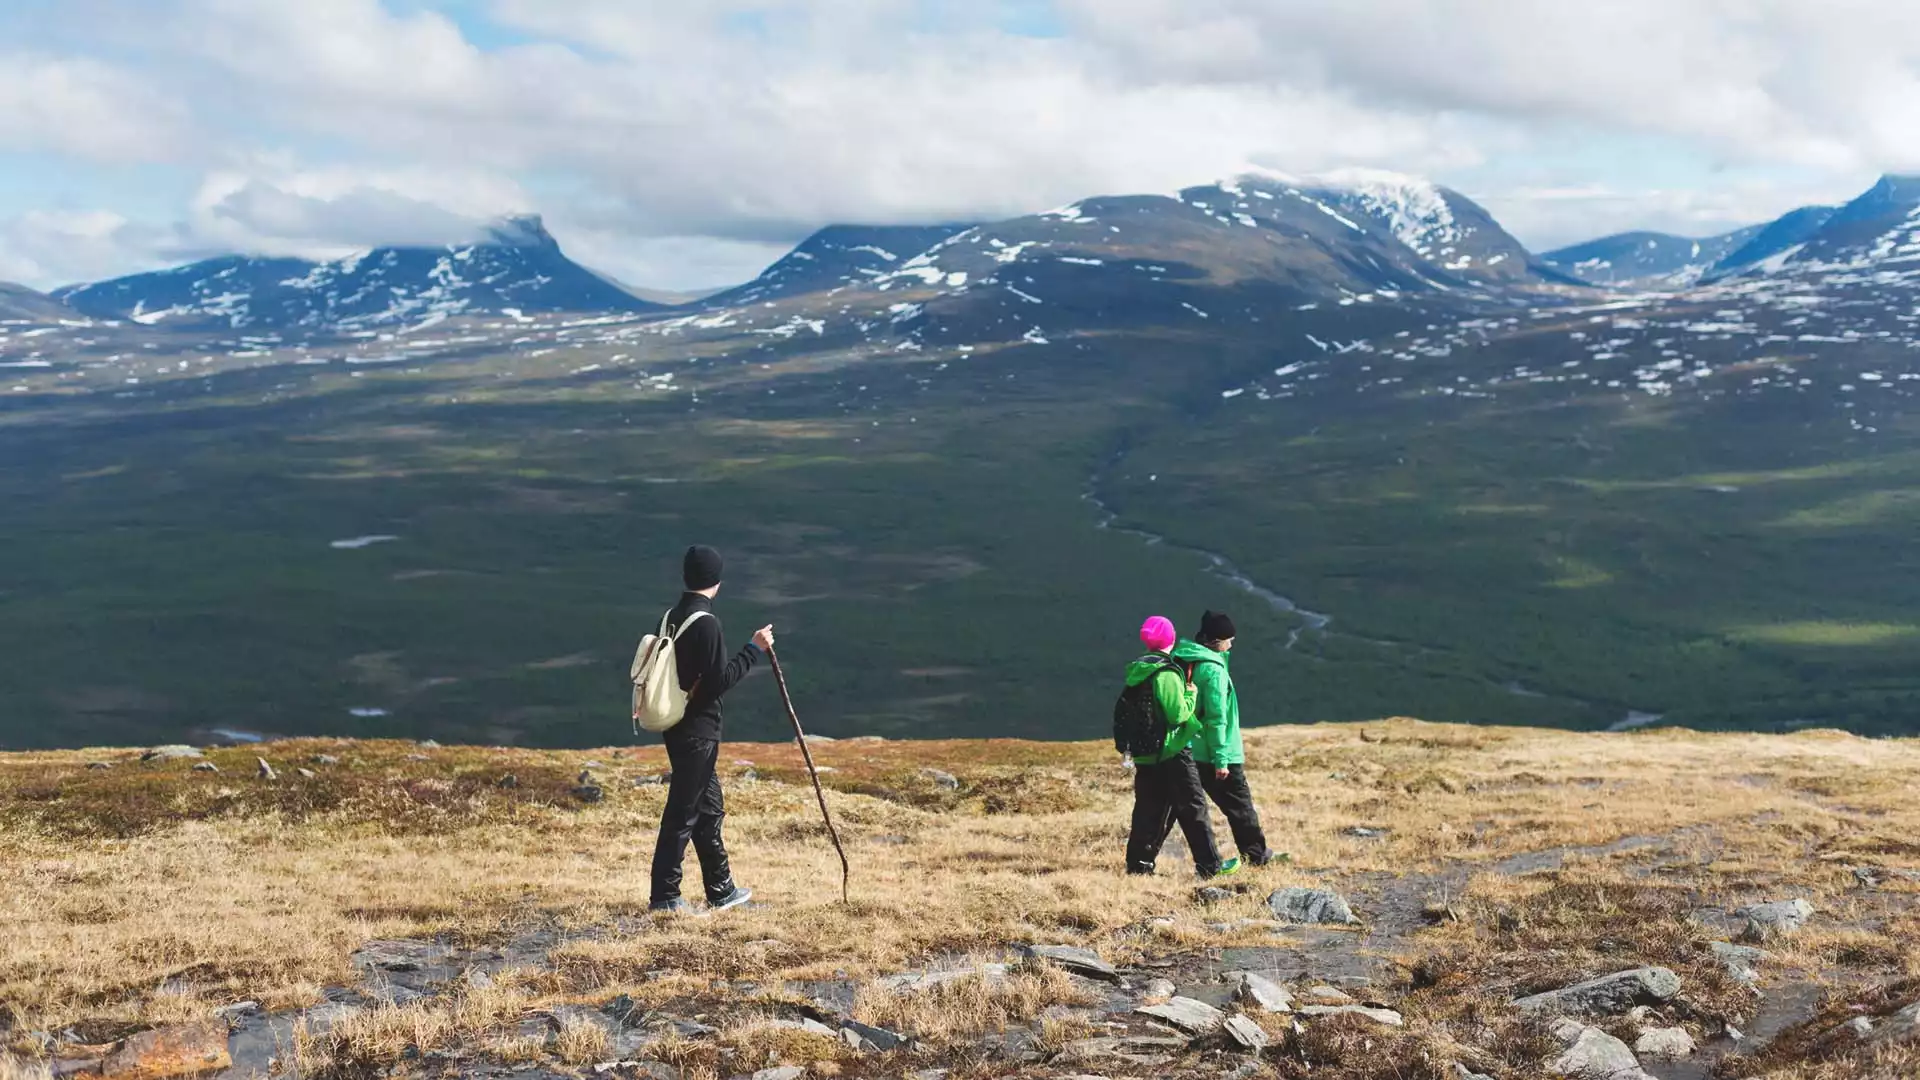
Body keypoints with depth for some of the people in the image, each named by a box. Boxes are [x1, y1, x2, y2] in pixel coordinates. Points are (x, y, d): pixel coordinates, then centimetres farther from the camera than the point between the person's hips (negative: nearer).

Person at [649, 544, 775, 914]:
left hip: (677, 727, 9)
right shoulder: (706, 622, -18)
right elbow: (719, 680, -20)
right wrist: (754, 649, -13)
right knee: (683, 812, -2)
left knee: (710, 808, 17)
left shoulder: (672, 617, 8)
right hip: (697, 731, -9)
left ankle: (721, 890, 26)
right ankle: (664, 895, 3)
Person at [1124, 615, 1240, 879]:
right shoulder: (1167, 673, -17)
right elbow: (1178, 713, -18)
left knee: (1148, 810, 12)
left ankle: (1138, 864, 12)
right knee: (1193, 808, 0)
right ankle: (1210, 866, 4)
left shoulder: (1135, 672, 8)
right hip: (1171, 752, -7)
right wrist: (1191, 693, -4)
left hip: (1144, 755, 7)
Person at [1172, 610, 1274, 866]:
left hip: (1182, 749, 7)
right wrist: (1221, 760, -17)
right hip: (1212, 755, -7)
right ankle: (1256, 855, 17)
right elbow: (1216, 718, -19)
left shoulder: (1181, 661, 6)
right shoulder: (1213, 669, -17)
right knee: (1239, 805, 8)